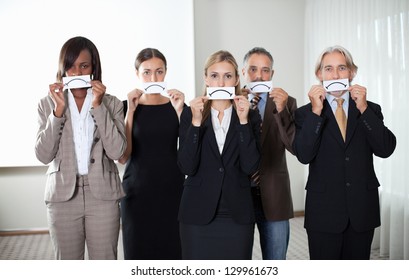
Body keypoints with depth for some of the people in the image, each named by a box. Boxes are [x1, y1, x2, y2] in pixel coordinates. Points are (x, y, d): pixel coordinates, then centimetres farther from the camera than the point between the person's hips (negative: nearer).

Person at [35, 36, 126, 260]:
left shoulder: (111, 103, 2)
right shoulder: (48, 104, 4)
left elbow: (116, 151, -11)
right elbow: (43, 155, -6)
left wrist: (98, 106, -15)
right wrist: (58, 111, -14)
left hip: (103, 195, 0)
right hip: (63, 195, 1)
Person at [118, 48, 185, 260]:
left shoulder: (177, 105, 4)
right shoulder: (126, 106, 1)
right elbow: (123, 157, -8)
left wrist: (179, 111, -14)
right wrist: (131, 111, -13)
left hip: (172, 191, 1)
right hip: (137, 193, -1)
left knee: (172, 250, 0)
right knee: (139, 252, 3)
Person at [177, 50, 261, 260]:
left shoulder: (250, 117, 4)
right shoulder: (190, 114, 2)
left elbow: (250, 166, -8)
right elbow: (187, 167, -8)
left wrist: (243, 121, -13)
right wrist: (196, 122, -14)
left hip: (237, 216, 1)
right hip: (198, 214, 0)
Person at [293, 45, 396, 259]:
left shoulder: (370, 110, 7)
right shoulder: (305, 113, 1)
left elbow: (385, 149, -7)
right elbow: (304, 155, -13)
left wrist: (363, 109, -13)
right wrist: (316, 111, -18)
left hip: (362, 210, 2)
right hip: (323, 211, -2)